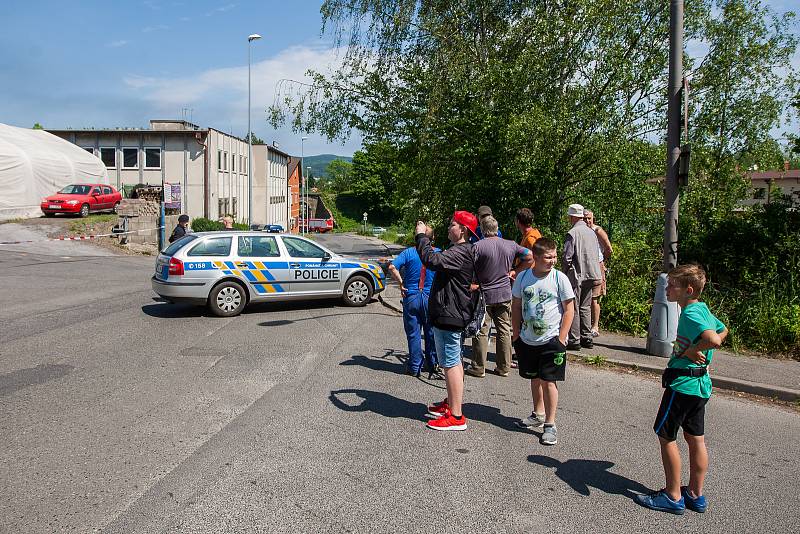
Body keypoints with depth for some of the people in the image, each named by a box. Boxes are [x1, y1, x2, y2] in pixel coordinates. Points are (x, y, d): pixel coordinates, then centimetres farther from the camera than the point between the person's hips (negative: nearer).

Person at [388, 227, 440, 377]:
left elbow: (392, 267, -15)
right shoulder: (439, 253, -1)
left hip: (411, 297, -1)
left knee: (413, 333, 7)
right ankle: (432, 365, 23)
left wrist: (401, 284, -6)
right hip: (431, 297, 1)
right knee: (431, 332, 14)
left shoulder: (409, 252, -4)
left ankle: (414, 367, 12)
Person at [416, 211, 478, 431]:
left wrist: (422, 236, -24)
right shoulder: (460, 250, 15)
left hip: (449, 314, -12)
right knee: (453, 362, 21)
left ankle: (456, 417, 0)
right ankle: (450, 403, 36)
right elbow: (439, 259, 22)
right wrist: (425, 238, 14)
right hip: (452, 313, 12)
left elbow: (432, 260, -35)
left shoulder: (461, 252, -21)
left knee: (451, 364, -6)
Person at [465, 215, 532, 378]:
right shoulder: (510, 245, 2)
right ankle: (504, 367, 18)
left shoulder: (478, 246, -13)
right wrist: (515, 271, 11)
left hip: (484, 295, -4)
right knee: (504, 331, 11)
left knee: (481, 331, 5)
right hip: (505, 295, 4)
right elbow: (530, 257, 9)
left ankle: (478, 368, 10)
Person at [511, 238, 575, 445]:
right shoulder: (523, 277, -2)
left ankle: (550, 424, 7)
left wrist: (561, 339, -10)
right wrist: (516, 335, 6)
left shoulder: (560, 278, -10)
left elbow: (569, 310, -6)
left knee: (549, 381, -3)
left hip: (551, 340, -4)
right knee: (535, 378, 17)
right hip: (528, 340, 4)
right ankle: (538, 415, 35)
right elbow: (516, 306, 8)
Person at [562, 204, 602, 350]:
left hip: (576, 275, -7)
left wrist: (565, 272, -1)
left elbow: (567, 257, -15)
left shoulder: (573, 233, -12)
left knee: (573, 308, -1)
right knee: (585, 307, 14)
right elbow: (598, 255, 15)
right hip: (591, 274, 7)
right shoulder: (591, 232, 10)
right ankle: (587, 338, 18)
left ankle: (574, 340, 0)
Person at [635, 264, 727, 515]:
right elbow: (723, 331, 27)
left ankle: (673, 497, 10)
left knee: (665, 436, 3)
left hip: (682, 383, -9)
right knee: (695, 439, 15)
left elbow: (713, 340, -36)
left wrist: (690, 351, -20)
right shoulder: (703, 309, 9)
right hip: (701, 384, 10)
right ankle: (695, 495, 25)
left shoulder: (690, 314, -20)